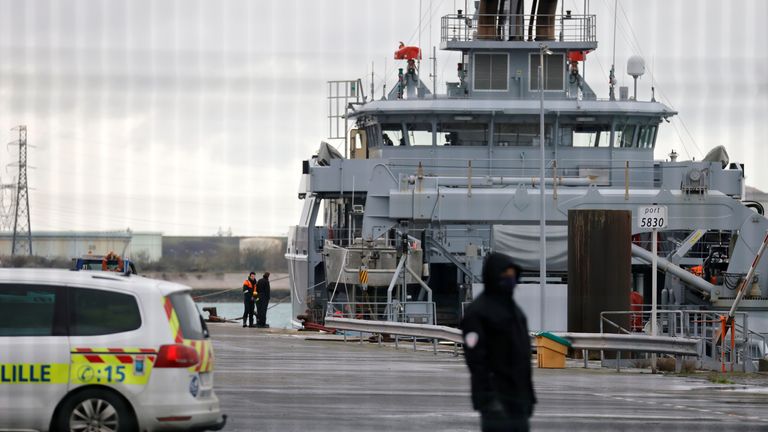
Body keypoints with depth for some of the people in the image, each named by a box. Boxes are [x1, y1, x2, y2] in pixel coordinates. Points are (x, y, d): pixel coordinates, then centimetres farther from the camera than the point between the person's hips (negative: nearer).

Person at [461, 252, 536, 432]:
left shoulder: (514, 309, 17)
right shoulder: (477, 312, -10)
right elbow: (476, 358, -17)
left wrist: (529, 394, 19)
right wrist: (488, 397, -23)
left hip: (518, 395, 8)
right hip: (497, 395, -8)